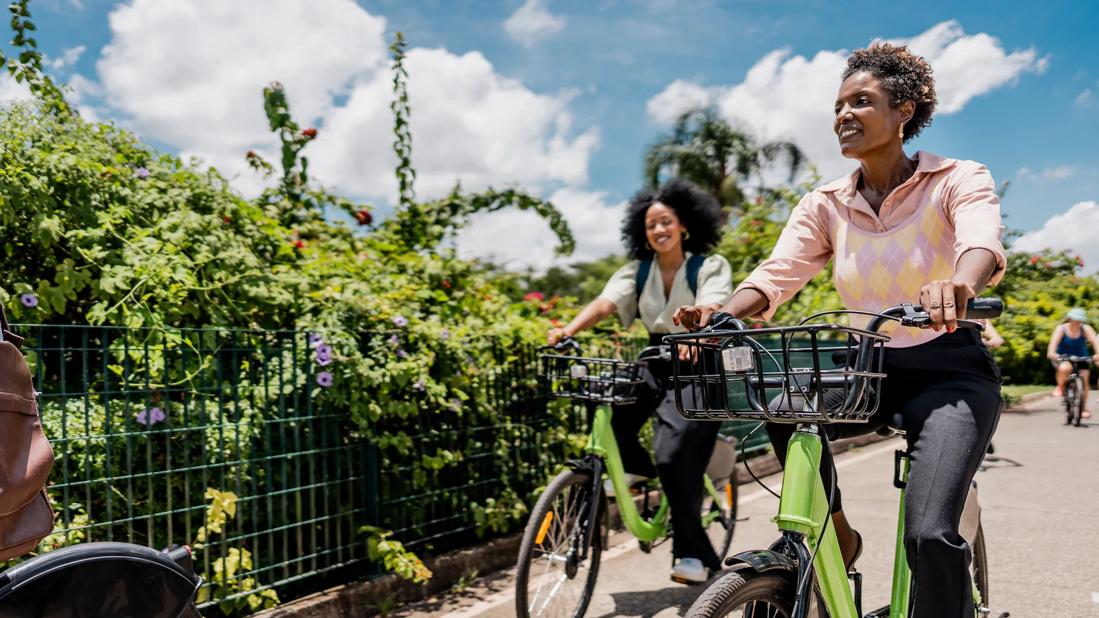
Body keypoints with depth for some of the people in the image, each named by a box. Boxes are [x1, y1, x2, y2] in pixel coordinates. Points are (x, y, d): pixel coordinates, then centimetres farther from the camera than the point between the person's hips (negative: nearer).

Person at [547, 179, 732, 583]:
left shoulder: (710, 267, -8)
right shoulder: (638, 271, 2)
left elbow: (709, 310, -27)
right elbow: (604, 303, -14)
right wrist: (568, 330, -33)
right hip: (656, 363, 4)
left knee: (674, 458, -19)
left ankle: (693, 553, -2)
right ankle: (635, 467, 6)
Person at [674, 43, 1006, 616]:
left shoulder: (958, 180, -8)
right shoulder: (826, 205, 2)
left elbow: (982, 243, -30)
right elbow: (776, 272, -13)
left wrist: (957, 286, -54)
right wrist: (720, 317, -34)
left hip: (950, 372, -4)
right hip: (871, 371, 4)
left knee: (929, 534, -25)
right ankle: (837, 539, -4)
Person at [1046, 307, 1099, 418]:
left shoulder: (1086, 329, -11)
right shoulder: (1061, 329, -15)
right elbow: (1054, 341, -31)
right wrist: (1052, 353, -51)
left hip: (1081, 358, 2)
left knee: (1084, 380, -8)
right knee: (1065, 368, -35)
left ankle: (1084, 408, 10)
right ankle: (1060, 387, -5)